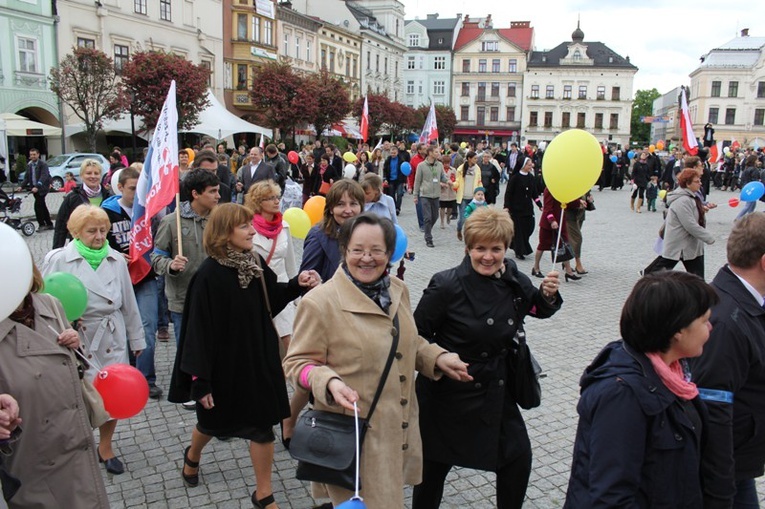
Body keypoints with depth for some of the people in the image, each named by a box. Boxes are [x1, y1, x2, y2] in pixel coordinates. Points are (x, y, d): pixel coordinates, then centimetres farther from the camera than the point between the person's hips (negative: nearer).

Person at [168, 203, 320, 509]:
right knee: (214, 420, 21)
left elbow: (271, 299, 8)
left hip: (258, 359, 4)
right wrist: (200, 380, -18)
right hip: (224, 364, -4)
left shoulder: (255, 262, -4)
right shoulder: (209, 275, -21)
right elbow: (199, 329, -20)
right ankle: (192, 456, 57)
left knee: (262, 425, 8)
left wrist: (297, 284, -10)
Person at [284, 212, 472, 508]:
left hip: (398, 428, 6)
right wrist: (330, 382, -28)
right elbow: (298, 362, -11)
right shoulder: (320, 302, -16)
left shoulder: (398, 291, 4)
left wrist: (437, 358, 4)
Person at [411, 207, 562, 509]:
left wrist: (547, 295, -5)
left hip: (497, 390, 5)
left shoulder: (514, 281, -4)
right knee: (435, 462, 12)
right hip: (450, 391, -4)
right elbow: (418, 333, -12)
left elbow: (538, 309, 14)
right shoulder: (447, 286, -20)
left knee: (518, 456, 10)